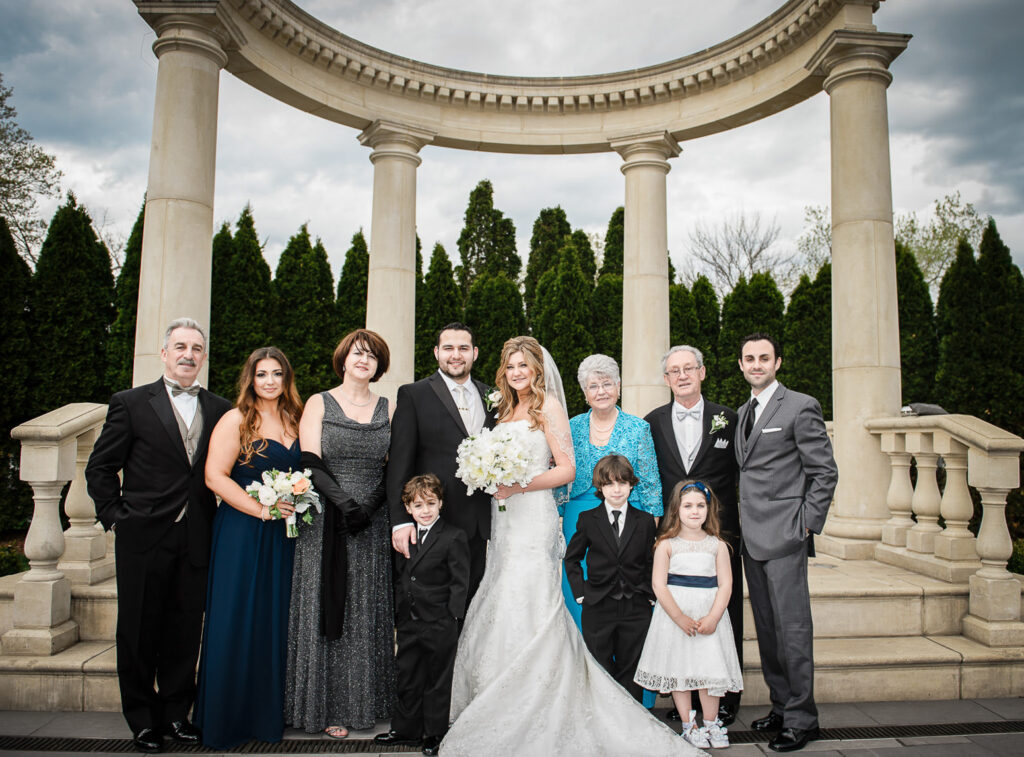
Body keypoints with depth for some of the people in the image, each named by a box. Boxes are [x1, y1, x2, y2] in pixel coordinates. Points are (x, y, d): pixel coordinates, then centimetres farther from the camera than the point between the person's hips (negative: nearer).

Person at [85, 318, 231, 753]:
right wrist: (115, 517, -4)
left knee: (185, 634, 10)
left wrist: (218, 521, 3)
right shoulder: (131, 404, 0)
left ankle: (176, 714, 27)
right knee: (138, 632, 9)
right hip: (143, 538, -2)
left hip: (196, 542, 2)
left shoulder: (220, 409, 7)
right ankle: (143, 720, 25)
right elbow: (100, 468, 2)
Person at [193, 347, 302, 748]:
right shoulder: (235, 420, -6)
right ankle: (229, 716, 18)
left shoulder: (294, 420, 11)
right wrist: (261, 508, -18)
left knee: (275, 620, 10)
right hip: (242, 534, -5)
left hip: (284, 536, 5)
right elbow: (215, 476, -13)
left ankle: (268, 711, 25)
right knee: (237, 621, 2)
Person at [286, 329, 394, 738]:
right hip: (326, 524, -2)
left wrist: (371, 505, -11)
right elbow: (310, 463, -6)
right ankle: (328, 707, 16)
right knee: (327, 612, 4)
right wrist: (343, 501, -18)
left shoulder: (388, 410, 9)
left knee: (368, 613, 8)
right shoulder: (319, 404, 3)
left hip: (373, 525, 2)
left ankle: (365, 701, 22)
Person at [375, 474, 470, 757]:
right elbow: (401, 579, 15)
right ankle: (406, 729, 34)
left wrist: (451, 619, -15)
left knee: (437, 682, 10)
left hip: (439, 627, -6)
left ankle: (434, 733, 26)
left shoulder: (455, 538, -12)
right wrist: (398, 613, 10)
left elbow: (460, 583, -12)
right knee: (407, 679, 18)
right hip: (409, 624, 6)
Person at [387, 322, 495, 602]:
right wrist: (400, 520, -12)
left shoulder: (490, 397, 11)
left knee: (472, 604, 11)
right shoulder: (413, 395, -1)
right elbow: (400, 462, -6)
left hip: (479, 526, 4)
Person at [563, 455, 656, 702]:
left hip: (636, 610, 0)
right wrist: (580, 592, 0)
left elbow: (651, 564, 7)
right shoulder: (587, 519, 1)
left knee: (630, 672, 10)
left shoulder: (645, 521, 3)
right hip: (598, 609, 0)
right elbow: (571, 559, 7)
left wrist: (650, 595, -1)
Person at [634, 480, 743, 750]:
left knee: (710, 668, 1)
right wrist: (681, 618, -15)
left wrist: (712, 619, -13)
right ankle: (689, 725, 19)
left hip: (710, 614, 1)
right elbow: (659, 585, -8)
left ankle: (711, 724, 19)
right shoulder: (666, 545, -3)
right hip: (674, 613, -1)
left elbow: (725, 584, -1)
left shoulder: (717, 545, 2)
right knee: (679, 668, 4)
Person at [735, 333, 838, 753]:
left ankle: (801, 719, 11)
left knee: (793, 627, -2)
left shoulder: (800, 407, -6)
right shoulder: (742, 413, 15)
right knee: (766, 628, 13)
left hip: (784, 536, -7)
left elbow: (825, 472, -7)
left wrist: (806, 525, -10)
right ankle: (780, 706, 25)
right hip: (752, 537, 7)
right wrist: (744, 521, 11)